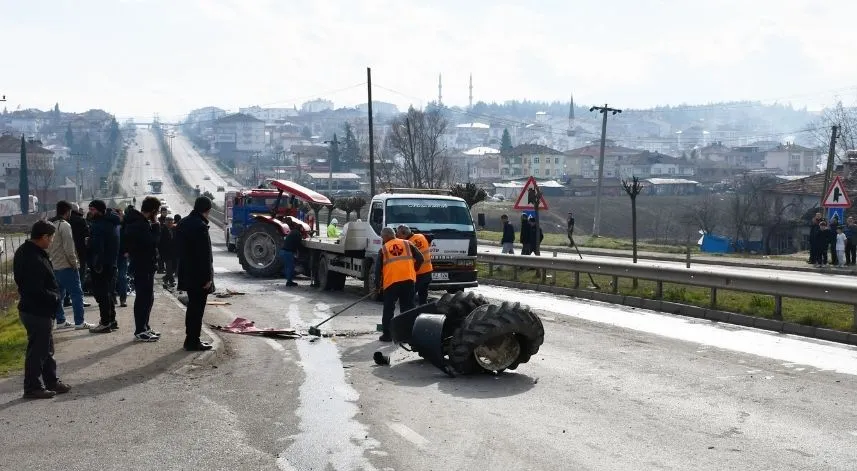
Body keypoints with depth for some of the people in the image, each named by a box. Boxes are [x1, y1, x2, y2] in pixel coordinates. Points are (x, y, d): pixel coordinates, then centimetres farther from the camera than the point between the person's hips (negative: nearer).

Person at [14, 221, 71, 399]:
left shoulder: (25, 251, 7)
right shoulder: (34, 259, -27)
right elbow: (37, 291, -29)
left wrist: (54, 297, 8)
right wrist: (56, 298, -13)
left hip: (33, 308, 11)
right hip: (38, 311, -11)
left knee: (46, 347, 19)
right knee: (37, 350, 2)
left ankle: (52, 382, 30)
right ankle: (32, 387, 13)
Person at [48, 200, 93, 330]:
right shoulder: (65, 225, -14)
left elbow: (47, 246, 16)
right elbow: (68, 248, -19)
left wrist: (50, 259, 18)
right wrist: (74, 263, -10)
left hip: (53, 266, 9)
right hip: (66, 266, -9)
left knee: (58, 295, 14)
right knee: (76, 293, -4)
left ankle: (60, 321, 19)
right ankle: (79, 322, -5)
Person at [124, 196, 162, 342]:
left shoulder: (140, 222, 14)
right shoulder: (140, 224, -19)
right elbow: (150, 242, -25)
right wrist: (155, 228, -15)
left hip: (146, 266, 11)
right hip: (143, 266, -11)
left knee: (147, 297, 17)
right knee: (143, 297, -5)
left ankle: (144, 327, 26)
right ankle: (140, 331, 1)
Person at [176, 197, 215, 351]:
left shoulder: (182, 223, 10)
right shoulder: (200, 226, -20)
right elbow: (205, 255, -21)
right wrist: (208, 277, -17)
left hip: (186, 273, 9)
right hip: (199, 275, -9)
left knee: (192, 306, 18)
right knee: (197, 308, -2)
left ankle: (190, 338, 25)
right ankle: (193, 341, 2)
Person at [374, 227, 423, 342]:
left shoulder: (383, 249, 10)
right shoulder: (407, 244, 13)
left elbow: (378, 269, 9)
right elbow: (420, 258, 9)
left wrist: (377, 285, 18)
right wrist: (413, 270, 23)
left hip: (391, 282, -1)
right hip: (408, 280, 2)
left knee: (388, 309, 8)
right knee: (408, 308, 8)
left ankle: (387, 334, 8)